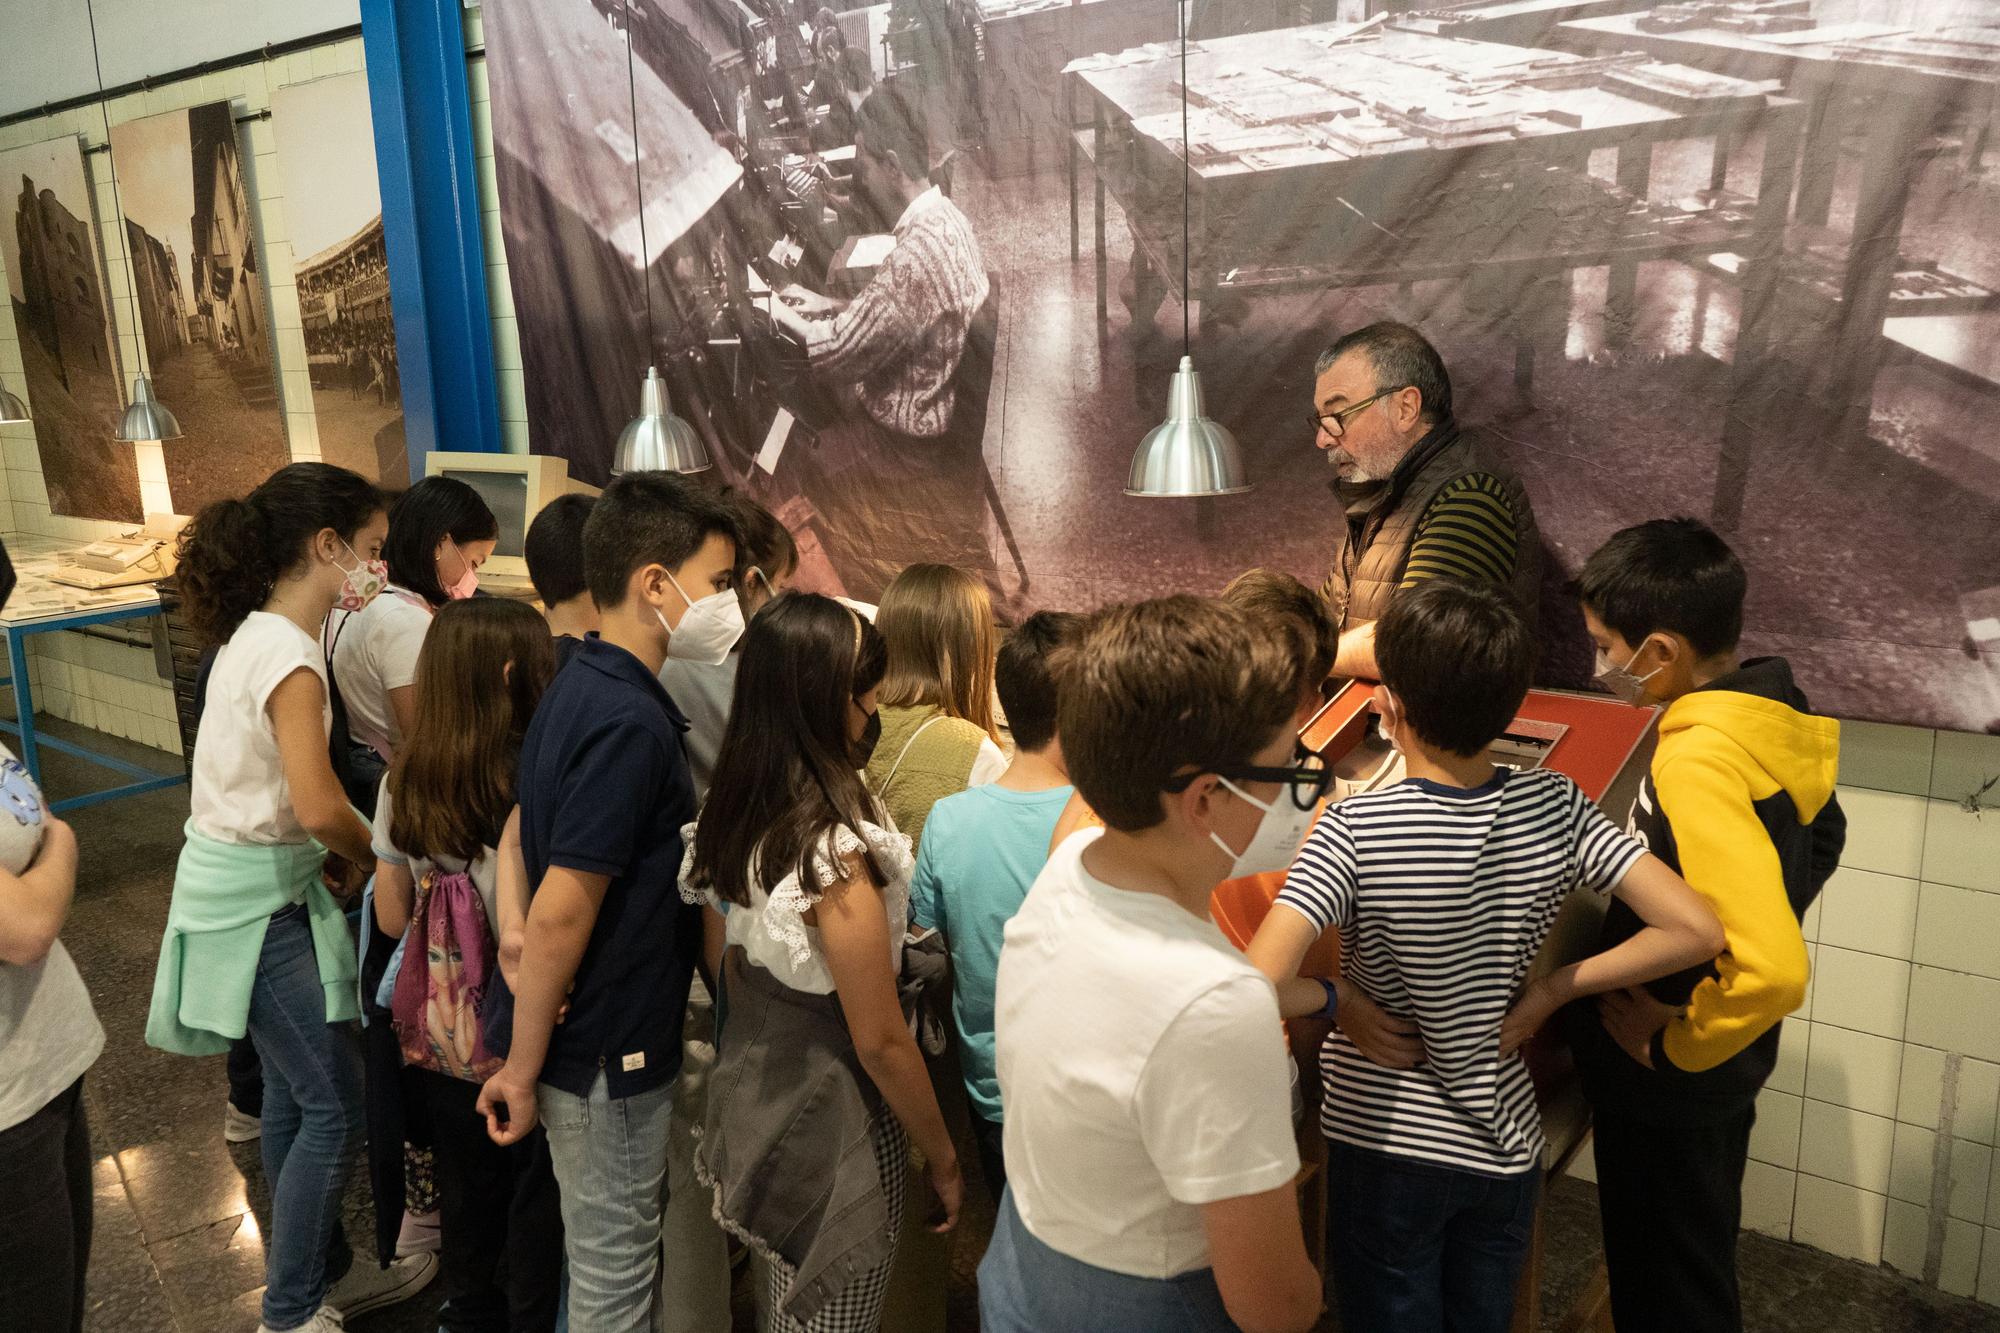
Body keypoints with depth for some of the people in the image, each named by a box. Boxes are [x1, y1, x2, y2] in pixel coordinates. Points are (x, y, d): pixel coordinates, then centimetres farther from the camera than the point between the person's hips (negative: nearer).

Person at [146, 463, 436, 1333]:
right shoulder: (290, 658, -22)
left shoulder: (254, 636, 7)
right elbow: (319, 808, -27)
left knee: (295, 1091, 18)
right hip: (255, 899, -9)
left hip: (260, 884, 9)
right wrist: (374, 857, -10)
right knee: (335, 1105, -1)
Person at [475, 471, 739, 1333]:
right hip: (605, 1052, -9)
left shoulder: (582, 686, 4)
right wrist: (521, 1070, -17)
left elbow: (524, 830, 13)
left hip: (593, 1033, 9)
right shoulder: (629, 722, -26)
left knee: (609, 1256, 24)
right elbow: (562, 913, -25)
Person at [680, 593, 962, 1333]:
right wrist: (943, 1156, -8)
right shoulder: (833, 849, -27)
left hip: (749, 1100, 8)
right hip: (831, 1128, -8)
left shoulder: (728, 815, -3)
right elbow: (880, 1041, -20)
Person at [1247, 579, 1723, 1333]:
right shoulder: (1554, 808, -12)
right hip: (1507, 1149, 4)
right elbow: (1696, 931, -11)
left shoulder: (1355, 831, -25)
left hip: (1387, 1150, -4)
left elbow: (1257, 989, -35)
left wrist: (1335, 997, -14)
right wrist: (1552, 990, -6)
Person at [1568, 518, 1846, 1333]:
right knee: (1697, 1256, 28)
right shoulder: (1772, 718, -5)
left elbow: (1772, 970, -37)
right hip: (1723, 1059, 9)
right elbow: (1818, 837, 14)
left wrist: (1672, 1047, -22)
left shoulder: (1695, 764, -33)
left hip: (1671, 1082, -8)